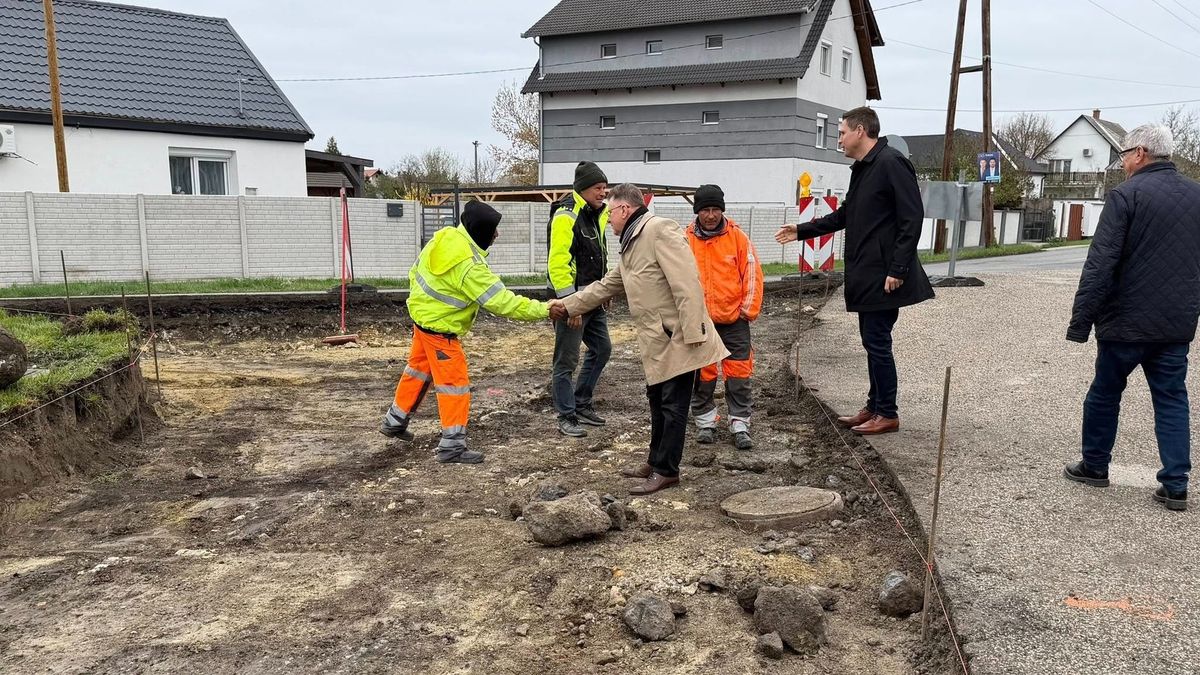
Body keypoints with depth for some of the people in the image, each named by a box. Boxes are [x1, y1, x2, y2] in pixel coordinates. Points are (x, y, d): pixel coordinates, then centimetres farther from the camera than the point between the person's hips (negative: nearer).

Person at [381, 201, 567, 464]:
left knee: (419, 370, 25)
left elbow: (416, 271, 7)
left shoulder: (443, 238, -6)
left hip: (422, 313, 9)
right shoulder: (470, 266, -31)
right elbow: (502, 301, -30)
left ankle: (395, 421, 40)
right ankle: (452, 446, 2)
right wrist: (544, 310, -26)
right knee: (454, 384, -2)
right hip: (440, 329, -9)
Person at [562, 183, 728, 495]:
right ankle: (656, 462, 31)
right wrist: (566, 306, 26)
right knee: (657, 399, 18)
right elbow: (605, 286, 27)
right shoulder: (632, 245, 18)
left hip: (678, 339, -10)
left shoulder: (660, 230, -15)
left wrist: (693, 333, -25)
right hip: (658, 340, 10)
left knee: (673, 405, -1)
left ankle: (667, 471, 9)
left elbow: (687, 284, -22)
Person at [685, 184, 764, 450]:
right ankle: (705, 423, 23)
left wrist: (748, 309, -3)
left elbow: (753, 274, 0)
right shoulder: (686, 240, -2)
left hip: (734, 320, 0)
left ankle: (740, 426, 13)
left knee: (739, 376, 2)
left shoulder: (738, 237, -2)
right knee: (702, 376, 9)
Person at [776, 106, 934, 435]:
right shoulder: (861, 169, 16)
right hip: (866, 274, 10)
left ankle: (887, 414, 7)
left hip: (884, 277, -10)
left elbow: (912, 218, -18)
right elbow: (844, 215, 27)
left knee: (878, 342, -3)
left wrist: (898, 269, -21)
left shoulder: (891, 163, -13)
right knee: (872, 340, 14)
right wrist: (802, 231, 23)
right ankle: (874, 407, 24)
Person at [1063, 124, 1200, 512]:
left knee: (1105, 393, 12)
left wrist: (1081, 321, -14)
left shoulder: (1127, 195, -12)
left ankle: (1095, 466, 25)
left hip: (1127, 322, -5)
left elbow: (1100, 265, -17)